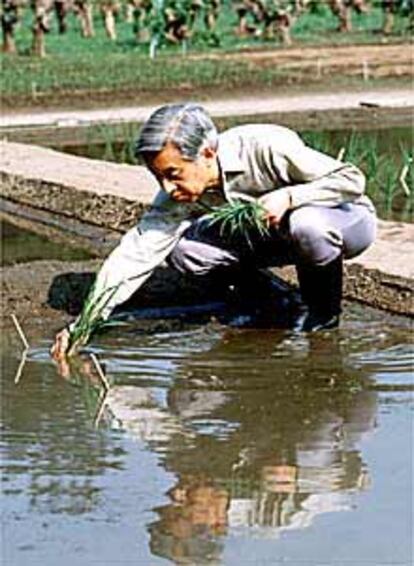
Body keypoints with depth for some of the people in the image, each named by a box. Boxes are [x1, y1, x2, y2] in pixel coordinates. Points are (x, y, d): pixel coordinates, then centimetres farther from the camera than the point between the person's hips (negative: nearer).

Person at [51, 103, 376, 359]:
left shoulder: (267, 148, -33)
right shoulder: (178, 194, -16)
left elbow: (352, 180, -27)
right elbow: (137, 252, -19)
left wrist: (288, 197, -37)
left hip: (348, 220, -5)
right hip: (276, 234, 5)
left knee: (307, 226, -42)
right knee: (183, 249, -16)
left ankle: (324, 312, -11)